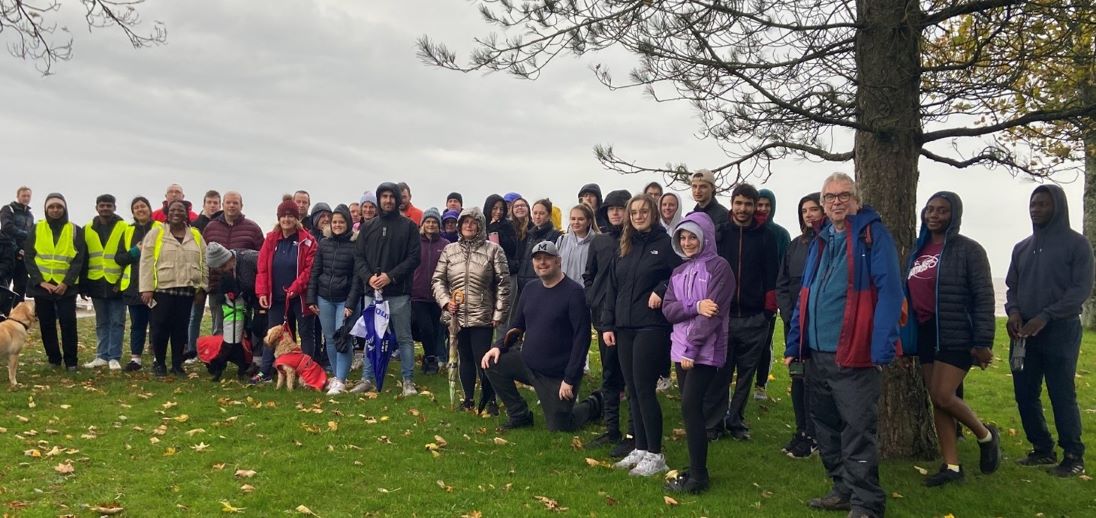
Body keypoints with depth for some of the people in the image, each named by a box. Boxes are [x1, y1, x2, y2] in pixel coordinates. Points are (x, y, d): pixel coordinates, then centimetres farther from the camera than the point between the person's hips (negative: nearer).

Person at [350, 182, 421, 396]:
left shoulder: (408, 226, 1)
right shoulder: (368, 227, 11)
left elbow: (414, 257, -5)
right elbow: (358, 257, 8)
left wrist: (391, 276, -14)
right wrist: (369, 276, -10)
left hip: (399, 292, -3)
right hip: (371, 291, 3)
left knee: (404, 337, 2)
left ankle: (408, 380, 10)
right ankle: (366, 378, 19)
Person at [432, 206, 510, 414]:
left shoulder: (493, 250, -2)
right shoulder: (449, 250, 9)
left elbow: (503, 283, -3)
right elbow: (437, 279, 10)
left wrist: (499, 313, -7)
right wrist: (445, 300, -7)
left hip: (482, 317, -3)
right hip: (457, 316, 3)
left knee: (483, 359, -4)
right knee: (465, 358, 13)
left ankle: (489, 400, 13)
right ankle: (468, 398, 26)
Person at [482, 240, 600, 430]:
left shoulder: (574, 292, -14)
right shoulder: (531, 288, 6)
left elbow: (582, 337, -18)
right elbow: (517, 326, 15)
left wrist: (570, 379, -21)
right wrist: (499, 347, -4)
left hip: (559, 376, -6)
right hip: (528, 363, 6)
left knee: (559, 427, 0)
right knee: (492, 363, -13)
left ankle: (593, 404, 32)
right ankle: (519, 415, 5)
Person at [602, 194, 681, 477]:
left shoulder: (665, 244, -4)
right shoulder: (624, 247, 14)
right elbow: (613, 289, 15)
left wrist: (661, 291, -18)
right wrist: (608, 324, 10)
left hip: (652, 327, -6)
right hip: (625, 328, 6)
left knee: (644, 389, -6)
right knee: (632, 391, 9)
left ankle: (655, 455, 4)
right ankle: (640, 449, 20)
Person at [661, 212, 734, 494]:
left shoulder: (719, 267, -6)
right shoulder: (679, 272, 15)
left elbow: (714, 312, -15)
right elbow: (668, 309, 3)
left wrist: (692, 348, -18)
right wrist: (695, 307, -16)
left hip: (705, 350, -7)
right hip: (681, 348, 7)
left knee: (690, 406, -12)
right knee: (690, 408, 9)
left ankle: (698, 476, -4)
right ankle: (695, 468, 19)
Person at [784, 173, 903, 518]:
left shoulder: (872, 234, -6)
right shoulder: (820, 241, 16)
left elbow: (888, 292, -14)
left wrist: (881, 350, -20)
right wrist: (794, 346, 14)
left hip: (854, 355, -7)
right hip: (817, 353, 8)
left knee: (858, 432, -2)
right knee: (826, 428, 15)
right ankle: (843, 490, 29)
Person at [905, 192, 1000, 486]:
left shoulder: (968, 250, -7)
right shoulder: (919, 250, 11)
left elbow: (984, 298, -10)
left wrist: (983, 343, -14)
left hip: (957, 336, -6)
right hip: (926, 335, 6)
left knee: (943, 396, -12)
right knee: (936, 401, 7)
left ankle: (986, 436, 16)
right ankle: (951, 466, 15)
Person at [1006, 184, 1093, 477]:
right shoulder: (1023, 248, 14)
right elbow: (1012, 285, 18)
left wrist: (1045, 317, -17)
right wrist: (1013, 311, -4)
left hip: (1060, 331, -6)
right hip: (1024, 332, 6)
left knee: (1062, 395, -4)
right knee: (1025, 394, 7)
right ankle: (1043, 450, 20)